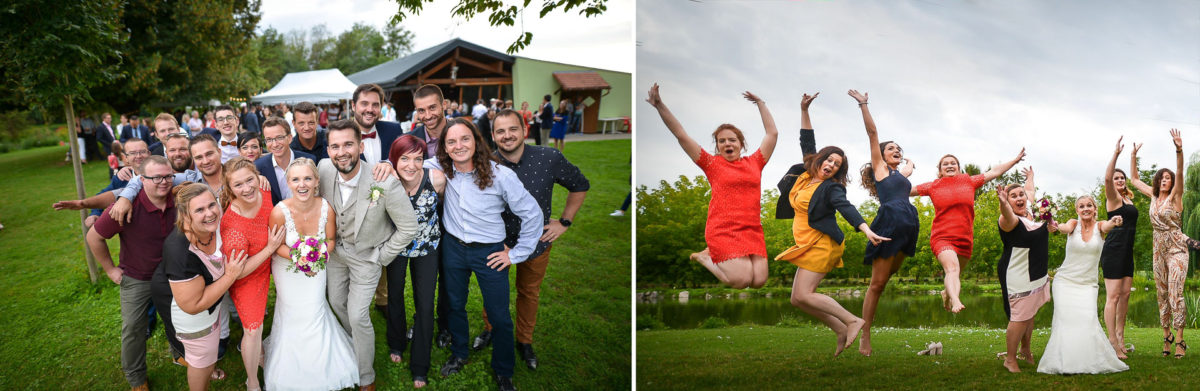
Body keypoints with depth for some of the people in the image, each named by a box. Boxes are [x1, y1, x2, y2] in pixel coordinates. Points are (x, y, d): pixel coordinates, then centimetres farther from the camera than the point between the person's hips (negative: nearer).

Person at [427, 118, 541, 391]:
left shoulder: (501, 175, -20)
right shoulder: (443, 168, -9)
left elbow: (532, 214, -13)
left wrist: (517, 254, -9)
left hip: (489, 253, -3)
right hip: (453, 248, 4)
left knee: (499, 316, 3)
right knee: (455, 305, 21)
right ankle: (459, 354, 45)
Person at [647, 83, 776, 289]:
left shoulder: (754, 162, 16)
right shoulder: (712, 163, 7)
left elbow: (772, 133, 25)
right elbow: (681, 135, 3)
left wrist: (760, 103, 25)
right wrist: (660, 106, -3)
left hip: (753, 231, 4)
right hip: (723, 231, -4)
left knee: (759, 281, -11)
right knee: (741, 280, -19)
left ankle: (723, 259, 16)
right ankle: (705, 257, 9)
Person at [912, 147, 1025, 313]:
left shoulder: (969, 181, 11)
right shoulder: (933, 186, 7)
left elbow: (994, 172, 19)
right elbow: (908, 190, 17)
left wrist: (1015, 160, 23)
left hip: (965, 239, 4)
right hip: (942, 238, -4)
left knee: (956, 273, 15)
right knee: (952, 268, -28)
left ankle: (946, 295, 45)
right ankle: (955, 301, -48)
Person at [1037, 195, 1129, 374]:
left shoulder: (1099, 226, 1)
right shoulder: (1074, 224, 0)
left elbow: (1107, 227, -23)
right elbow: (1066, 228, -24)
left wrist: (1114, 222, -49)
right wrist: (1056, 227, -50)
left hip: (1088, 284, 1)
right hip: (1065, 281, 0)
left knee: (1087, 319, -16)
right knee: (1066, 319, -15)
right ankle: (1063, 362, -7)